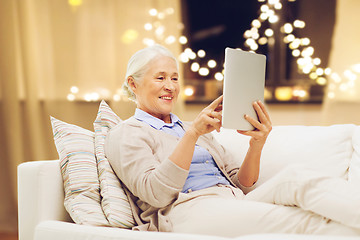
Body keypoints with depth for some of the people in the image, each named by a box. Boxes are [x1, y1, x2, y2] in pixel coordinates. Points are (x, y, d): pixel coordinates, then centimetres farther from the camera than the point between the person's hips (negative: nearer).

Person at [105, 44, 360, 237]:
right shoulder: (126, 134, 10)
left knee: (294, 178, -27)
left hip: (236, 203, 6)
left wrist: (257, 144, 1)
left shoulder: (189, 127, 29)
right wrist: (192, 134, -15)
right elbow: (157, 194, -9)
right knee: (301, 220, -30)